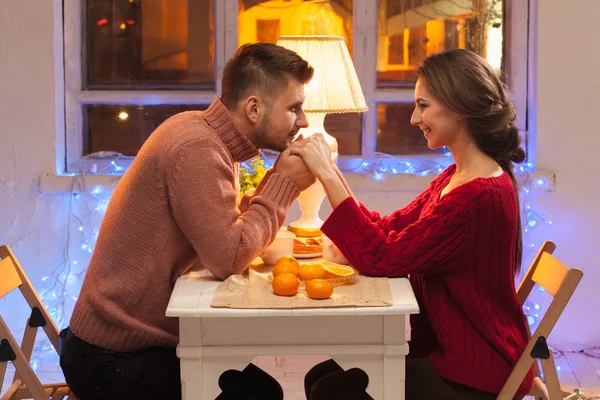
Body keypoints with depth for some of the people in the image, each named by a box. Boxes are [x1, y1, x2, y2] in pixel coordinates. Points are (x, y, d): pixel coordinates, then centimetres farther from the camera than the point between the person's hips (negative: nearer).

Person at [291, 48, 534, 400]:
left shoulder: (479, 196, -25)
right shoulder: (456, 176, 8)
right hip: (447, 343, 9)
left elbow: (380, 258, -24)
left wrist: (328, 174, -21)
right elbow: (389, 228, 4)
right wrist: (328, 170, -5)